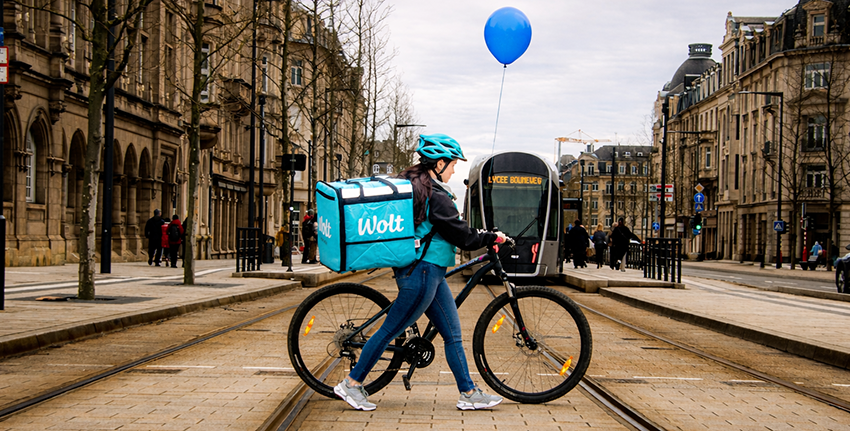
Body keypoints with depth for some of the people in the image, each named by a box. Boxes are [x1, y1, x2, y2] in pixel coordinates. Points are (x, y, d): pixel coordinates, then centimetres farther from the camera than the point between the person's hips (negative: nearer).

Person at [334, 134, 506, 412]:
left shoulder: (411, 184, 10)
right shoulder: (436, 196, -18)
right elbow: (465, 238, -14)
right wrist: (493, 238, -2)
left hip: (430, 273, 10)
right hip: (422, 272, -10)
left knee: (452, 333, 11)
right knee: (390, 330, -1)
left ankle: (469, 394, 15)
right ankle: (351, 384, 9)